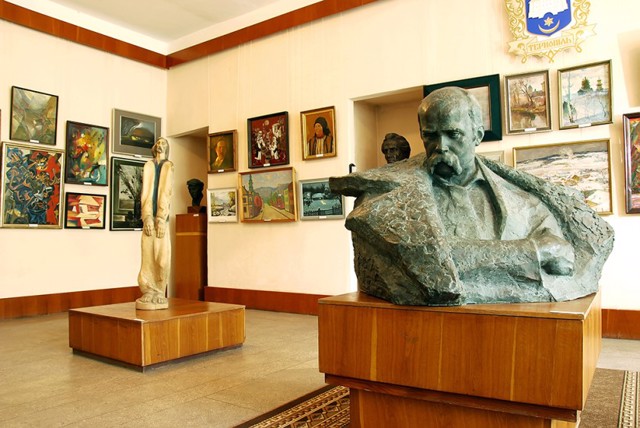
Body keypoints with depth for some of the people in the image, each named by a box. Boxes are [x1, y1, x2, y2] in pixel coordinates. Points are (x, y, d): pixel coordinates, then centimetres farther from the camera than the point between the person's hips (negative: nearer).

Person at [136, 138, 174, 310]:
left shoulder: (169, 166, 9)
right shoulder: (148, 165, 13)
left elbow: (167, 193, -2)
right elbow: (145, 192, 2)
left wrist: (161, 218, -12)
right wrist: (147, 217, -11)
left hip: (162, 217, -1)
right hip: (149, 217, 1)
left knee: (162, 255, -4)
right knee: (148, 255, -1)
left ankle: (159, 293, 3)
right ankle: (148, 292, 3)